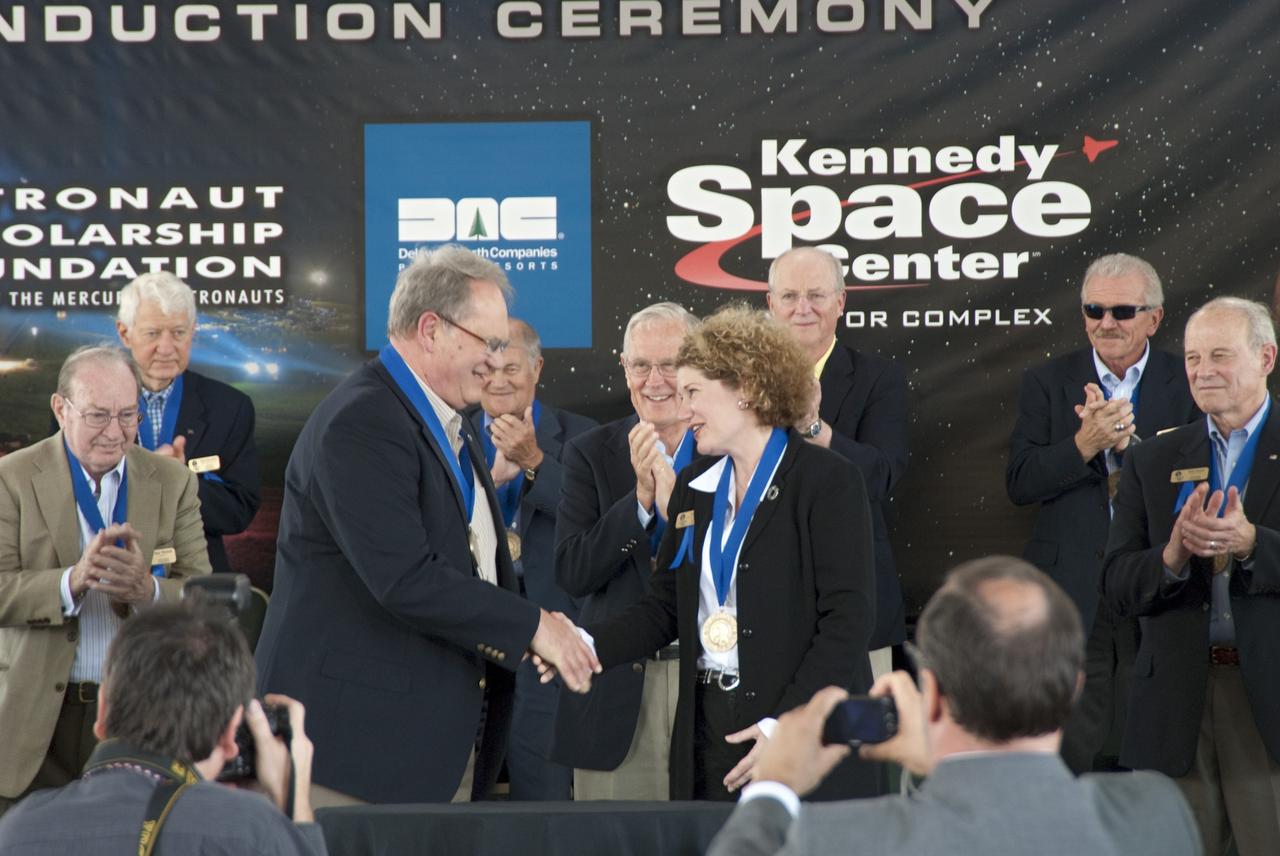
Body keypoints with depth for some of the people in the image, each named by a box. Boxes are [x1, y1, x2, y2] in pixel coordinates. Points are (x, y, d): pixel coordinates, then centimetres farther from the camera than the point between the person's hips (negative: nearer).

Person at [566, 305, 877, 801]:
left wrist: (785, 724, -21)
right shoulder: (694, 487, 15)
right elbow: (664, 608, 14)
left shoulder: (826, 481, -7)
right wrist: (586, 645, -5)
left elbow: (849, 619, -13)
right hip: (709, 729, 6)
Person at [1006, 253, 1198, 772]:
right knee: (1069, 750, -2)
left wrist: (1128, 444, -17)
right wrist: (1085, 444, -17)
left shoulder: (1188, 384, 5)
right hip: (1072, 592, 0)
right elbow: (1020, 484, -2)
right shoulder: (1046, 383, 7)